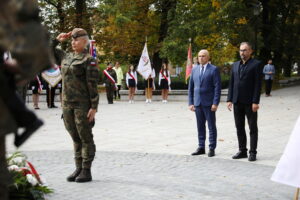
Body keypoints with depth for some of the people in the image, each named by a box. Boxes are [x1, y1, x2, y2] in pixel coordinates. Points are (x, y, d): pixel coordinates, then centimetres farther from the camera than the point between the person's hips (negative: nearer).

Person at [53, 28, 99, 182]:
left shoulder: (89, 60, -8)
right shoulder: (65, 57, 13)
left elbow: (92, 85, -12)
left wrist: (94, 107, -16)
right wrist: (57, 40, 13)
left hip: (83, 105, -7)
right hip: (67, 104, 7)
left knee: (85, 138, 1)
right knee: (75, 138, 12)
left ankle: (86, 171, 7)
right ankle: (78, 168, 21)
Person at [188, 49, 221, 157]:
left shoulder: (214, 69, -3)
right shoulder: (194, 69, 12)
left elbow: (217, 87, -8)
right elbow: (191, 87, 13)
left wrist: (215, 103, -14)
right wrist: (190, 102, 6)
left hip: (209, 103, -5)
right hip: (197, 103, 5)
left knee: (211, 126, 2)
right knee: (200, 126, 10)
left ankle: (212, 148, 8)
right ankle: (201, 147, 17)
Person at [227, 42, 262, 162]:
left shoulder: (256, 64, -3)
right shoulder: (235, 65, 14)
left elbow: (258, 84, -8)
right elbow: (231, 83, 13)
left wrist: (255, 102, -14)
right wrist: (229, 99, 5)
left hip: (250, 102, -6)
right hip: (237, 102, 6)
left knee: (253, 128, 1)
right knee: (239, 128, 9)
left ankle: (253, 152, 5)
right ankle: (242, 151, 17)